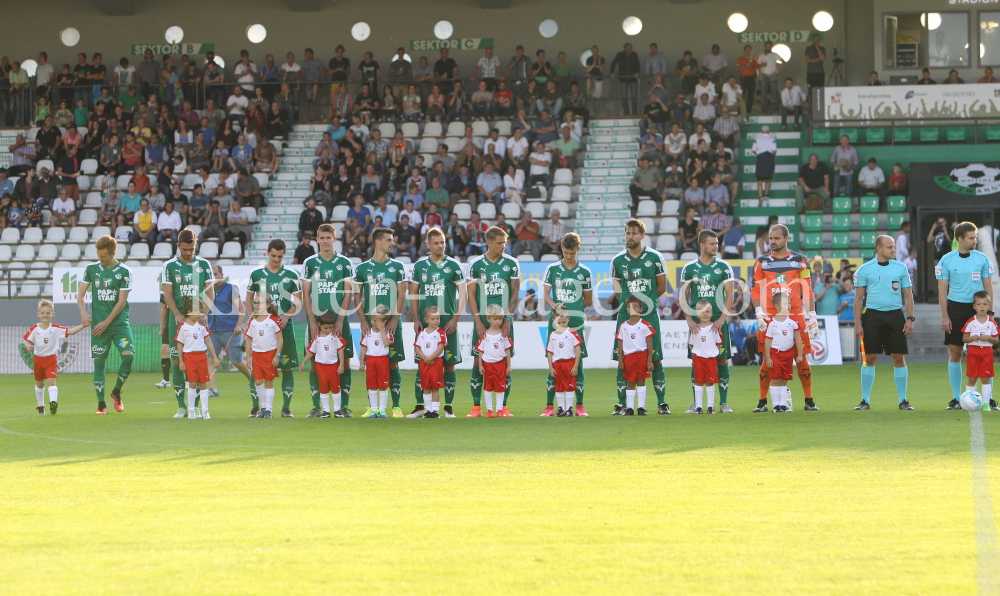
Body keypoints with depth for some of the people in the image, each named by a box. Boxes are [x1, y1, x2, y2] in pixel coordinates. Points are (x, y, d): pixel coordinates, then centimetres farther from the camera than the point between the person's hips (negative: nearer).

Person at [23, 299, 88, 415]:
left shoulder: (55, 328, -6)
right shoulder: (35, 329, -4)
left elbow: (70, 331, -12)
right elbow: (27, 340, 3)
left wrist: (82, 326, -26)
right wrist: (28, 346, -21)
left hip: (51, 359, -2)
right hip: (38, 358, 2)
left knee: (51, 381, -19)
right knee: (39, 383, 14)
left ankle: (53, 402, -31)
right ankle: (41, 406, 29)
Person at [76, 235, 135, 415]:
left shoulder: (124, 271, -3)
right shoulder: (91, 269, 6)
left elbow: (121, 301, -6)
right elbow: (80, 294, 9)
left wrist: (106, 322, -11)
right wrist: (83, 313, -10)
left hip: (119, 321, -2)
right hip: (98, 323, 2)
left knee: (129, 355, -17)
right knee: (98, 361, -2)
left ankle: (117, 392, 6)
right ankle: (101, 404, 4)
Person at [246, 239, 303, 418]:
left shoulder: (291, 276, 6)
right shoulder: (257, 274, 8)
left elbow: (299, 302, 8)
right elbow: (249, 298, 13)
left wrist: (287, 316, -10)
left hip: (285, 325, 0)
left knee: (287, 366, -2)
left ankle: (286, 407, 4)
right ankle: (264, 407, -1)